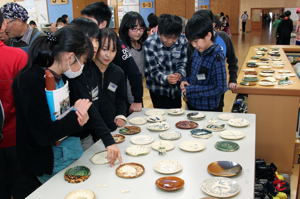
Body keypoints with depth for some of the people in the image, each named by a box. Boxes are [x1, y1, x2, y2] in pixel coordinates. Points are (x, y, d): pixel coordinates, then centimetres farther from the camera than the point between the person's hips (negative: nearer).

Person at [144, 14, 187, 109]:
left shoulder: (183, 41, -11)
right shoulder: (150, 43, -18)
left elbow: (183, 63, -2)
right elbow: (152, 71, -16)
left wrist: (180, 74, -24)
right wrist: (166, 78, -35)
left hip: (176, 89, 3)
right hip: (159, 90, -3)